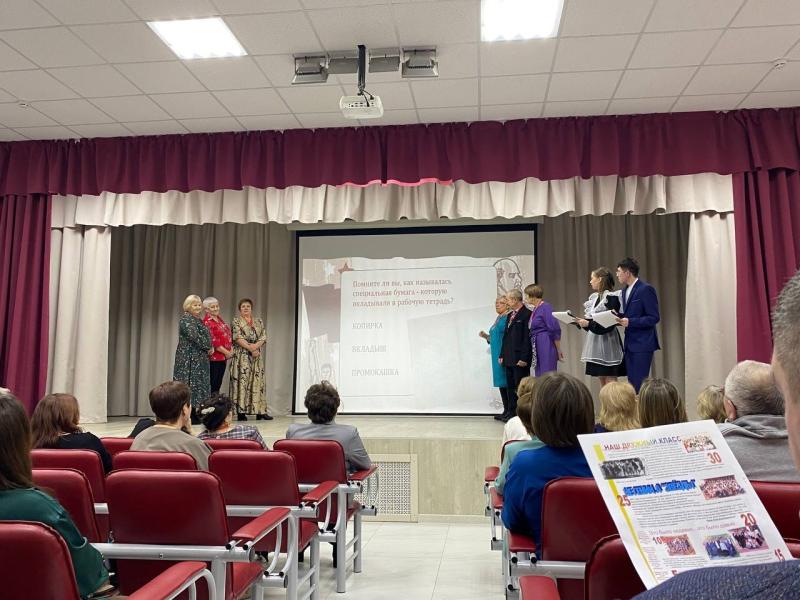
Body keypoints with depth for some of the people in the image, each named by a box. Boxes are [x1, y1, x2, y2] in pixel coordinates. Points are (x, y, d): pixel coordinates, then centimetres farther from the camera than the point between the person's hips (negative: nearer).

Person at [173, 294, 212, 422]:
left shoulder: (198, 320, 19)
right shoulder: (186, 319, -9)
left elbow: (205, 337, 23)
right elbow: (195, 337, -18)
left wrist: (209, 348, 6)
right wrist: (209, 347, -9)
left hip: (200, 358, 10)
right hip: (189, 358, -10)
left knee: (199, 385, 7)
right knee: (190, 383, -10)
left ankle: (194, 415, 10)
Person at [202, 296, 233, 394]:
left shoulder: (219, 319, 15)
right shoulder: (207, 322, -10)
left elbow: (227, 335, 16)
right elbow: (213, 341, -16)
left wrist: (231, 350, 3)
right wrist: (226, 352, -13)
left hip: (223, 357, 8)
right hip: (214, 357, -8)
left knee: (218, 383, 11)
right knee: (212, 383, -3)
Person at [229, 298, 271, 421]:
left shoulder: (259, 321, 14)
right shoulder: (236, 321, 2)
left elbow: (263, 337, 5)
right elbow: (238, 338, -9)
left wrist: (255, 346, -13)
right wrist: (250, 348, -15)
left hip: (256, 356, 4)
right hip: (241, 356, -4)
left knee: (257, 381, 2)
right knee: (241, 381, -6)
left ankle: (260, 411, 4)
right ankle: (241, 412, -2)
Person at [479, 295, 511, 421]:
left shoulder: (508, 318, -11)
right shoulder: (498, 318, 18)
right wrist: (486, 336, 9)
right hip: (497, 355, 9)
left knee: (507, 382, -7)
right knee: (501, 382, 11)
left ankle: (510, 411, -1)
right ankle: (506, 411, 18)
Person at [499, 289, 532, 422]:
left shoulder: (527, 314, -9)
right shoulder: (510, 315, 18)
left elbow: (527, 337, -15)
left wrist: (523, 358, -18)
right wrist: (502, 355, 14)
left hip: (520, 358, -8)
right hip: (509, 358, 8)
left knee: (520, 387, -4)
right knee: (511, 386, 10)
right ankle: (511, 412, 16)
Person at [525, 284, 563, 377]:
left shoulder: (545, 307, -11)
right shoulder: (535, 309, 13)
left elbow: (555, 330, -14)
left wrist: (558, 350, -10)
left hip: (546, 347, -9)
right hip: (538, 348, 9)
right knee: (539, 375, 9)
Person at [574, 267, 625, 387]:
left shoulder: (611, 297, -11)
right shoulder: (593, 297, 13)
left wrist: (589, 323, -21)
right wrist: (580, 321, 0)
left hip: (607, 342, -8)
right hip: (595, 342, 8)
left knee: (610, 379, -5)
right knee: (601, 380, 11)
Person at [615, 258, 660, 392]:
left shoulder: (646, 289, -12)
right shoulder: (625, 290, 14)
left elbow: (654, 317, -15)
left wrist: (630, 322, -22)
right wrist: (620, 317, 1)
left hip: (643, 344, -8)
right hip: (630, 344, 8)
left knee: (639, 383, -9)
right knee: (632, 382, 9)